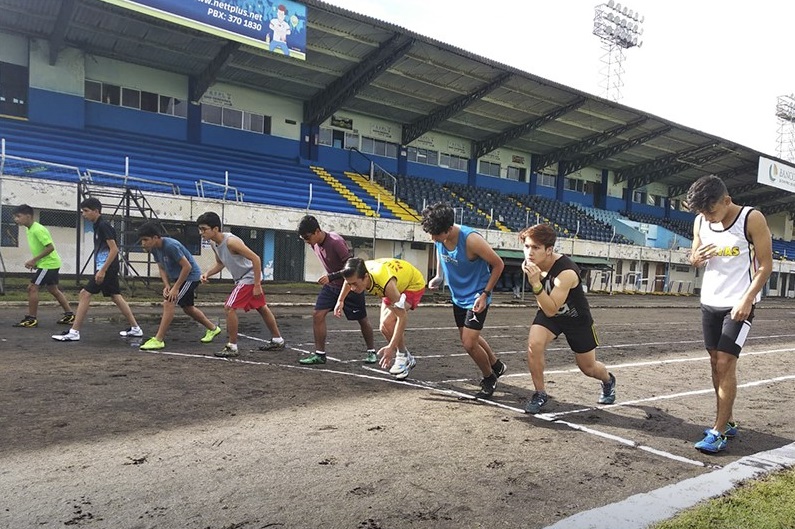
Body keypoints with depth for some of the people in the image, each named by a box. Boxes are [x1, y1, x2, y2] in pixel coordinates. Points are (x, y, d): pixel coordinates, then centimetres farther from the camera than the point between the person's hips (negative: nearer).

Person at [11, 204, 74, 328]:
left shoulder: (38, 230, -20)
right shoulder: (30, 230, 9)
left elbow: (50, 247, -25)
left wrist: (34, 260, -22)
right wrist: (34, 262, 8)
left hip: (48, 264, -10)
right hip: (50, 263, 10)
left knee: (32, 288, -8)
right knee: (53, 289, 15)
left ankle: (32, 319, -2)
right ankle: (69, 314, 19)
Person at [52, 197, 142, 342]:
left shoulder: (104, 226, -14)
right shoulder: (98, 226, 15)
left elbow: (114, 250, -20)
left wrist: (102, 270, -22)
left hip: (106, 268, -10)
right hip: (108, 269, 10)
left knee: (85, 294, -9)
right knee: (116, 297, 12)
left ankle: (74, 332, -4)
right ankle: (135, 328, 17)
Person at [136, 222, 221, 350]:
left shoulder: (171, 246, -29)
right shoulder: (154, 249, -4)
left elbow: (187, 266, -27)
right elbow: (162, 268, 7)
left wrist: (175, 288, -25)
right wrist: (167, 286, -9)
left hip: (190, 276, -10)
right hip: (178, 277, 10)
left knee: (168, 302, -19)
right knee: (187, 308, 19)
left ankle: (158, 340, -15)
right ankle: (213, 328, 37)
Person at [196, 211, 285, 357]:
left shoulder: (231, 241, -28)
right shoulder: (213, 244, -2)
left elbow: (256, 259, -27)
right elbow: (220, 264, 15)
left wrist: (257, 285, -26)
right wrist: (207, 274, -4)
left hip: (249, 278, -10)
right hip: (242, 279, 10)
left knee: (229, 307, -12)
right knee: (261, 308, 19)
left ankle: (232, 347, -2)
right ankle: (277, 340, 33)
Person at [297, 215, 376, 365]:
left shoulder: (336, 242, -29)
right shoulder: (315, 244, -5)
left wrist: (331, 277, -32)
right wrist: (330, 279, 12)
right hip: (331, 285, 6)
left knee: (362, 320, 8)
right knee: (317, 315, -9)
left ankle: (371, 351, 29)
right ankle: (320, 354, 0)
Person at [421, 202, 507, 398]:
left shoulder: (471, 239, -31)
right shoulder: (439, 238, -13)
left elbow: (498, 264, -19)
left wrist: (485, 294, -19)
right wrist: (439, 277, -4)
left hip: (476, 297, -7)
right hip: (458, 296, 7)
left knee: (469, 343, -10)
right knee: (468, 337, 20)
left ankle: (489, 378, 18)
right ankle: (496, 366, 45)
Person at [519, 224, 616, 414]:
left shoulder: (566, 273, -38)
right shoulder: (532, 262, -17)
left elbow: (551, 310, -40)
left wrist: (535, 284, -49)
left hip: (577, 318, -4)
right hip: (548, 312, 4)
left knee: (588, 367, 12)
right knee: (534, 345, -24)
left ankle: (608, 381, 50)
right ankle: (540, 393, -4)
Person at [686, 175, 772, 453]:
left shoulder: (752, 219, -14)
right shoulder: (700, 221, 1)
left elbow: (765, 265, -11)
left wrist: (746, 300, -20)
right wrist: (696, 257, -12)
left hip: (738, 303, -5)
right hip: (709, 302, 6)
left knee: (725, 364, -9)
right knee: (716, 362, 9)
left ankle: (719, 433, -3)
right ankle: (728, 421, 22)